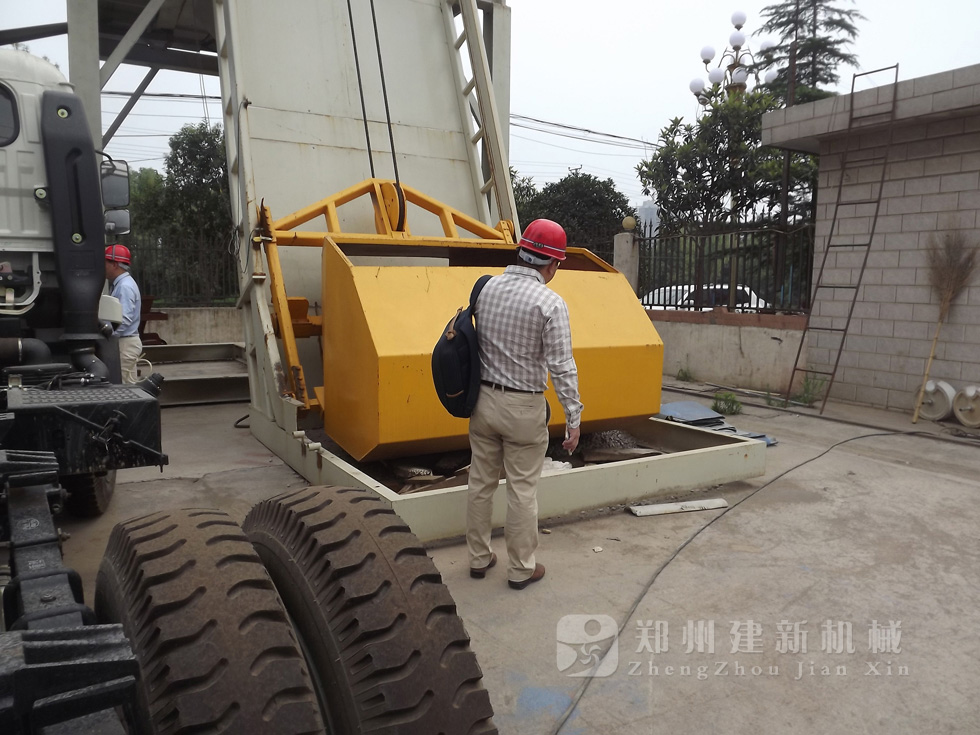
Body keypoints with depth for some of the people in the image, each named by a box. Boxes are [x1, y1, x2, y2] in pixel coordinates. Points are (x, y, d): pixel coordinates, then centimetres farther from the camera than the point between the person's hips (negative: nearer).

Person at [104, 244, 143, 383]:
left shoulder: (125, 286, -15)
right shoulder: (118, 284, 17)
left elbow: (124, 320, -23)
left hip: (126, 343, -10)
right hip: (122, 342, 10)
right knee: (127, 386, 11)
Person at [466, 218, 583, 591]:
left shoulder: (487, 288, 0)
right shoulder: (550, 303, -16)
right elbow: (562, 367, -17)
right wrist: (573, 419, -10)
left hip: (483, 399, 5)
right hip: (523, 408, -5)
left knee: (481, 482, 16)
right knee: (522, 490, 8)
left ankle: (479, 558, 30)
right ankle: (521, 569, 21)